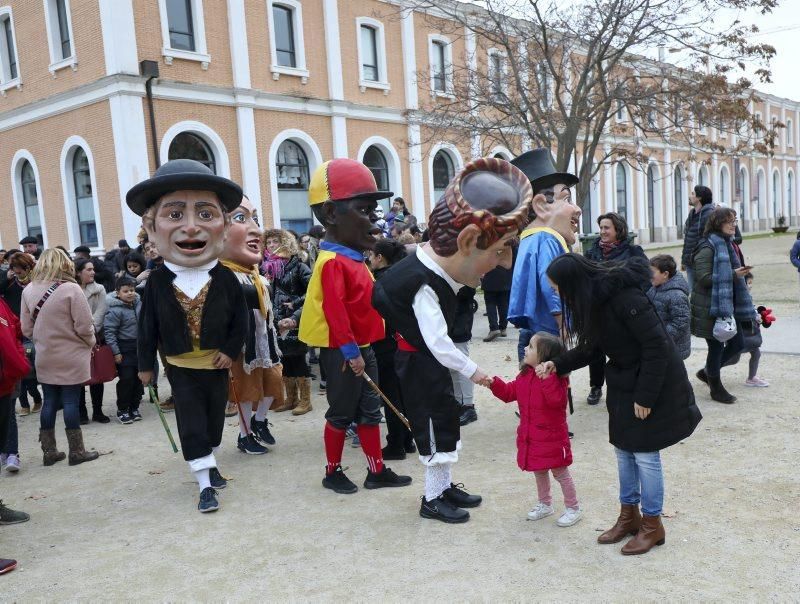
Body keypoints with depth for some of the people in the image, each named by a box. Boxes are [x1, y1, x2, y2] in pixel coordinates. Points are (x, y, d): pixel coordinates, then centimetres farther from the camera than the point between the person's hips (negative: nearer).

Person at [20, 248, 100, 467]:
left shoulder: (28, 291, 0)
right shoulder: (71, 289, -16)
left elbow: (26, 329, 4)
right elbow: (84, 325, -16)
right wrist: (91, 343, 2)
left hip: (45, 358, 5)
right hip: (71, 358, -5)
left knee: (49, 402, 13)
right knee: (71, 402, 3)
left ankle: (49, 451, 21)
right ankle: (76, 451, 12)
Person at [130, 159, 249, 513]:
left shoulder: (226, 278, -13)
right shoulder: (157, 281, -13)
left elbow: (240, 318, -3)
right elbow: (148, 326, -4)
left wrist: (231, 350, -10)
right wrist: (145, 364, 1)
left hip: (217, 364, 1)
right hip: (181, 367, -1)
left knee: (214, 419, 17)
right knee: (191, 426, 0)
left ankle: (208, 463, 38)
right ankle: (204, 484, 9)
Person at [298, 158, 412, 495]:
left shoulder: (354, 258, 13)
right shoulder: (333, 262, -19)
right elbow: (334, 310, -26)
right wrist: (351, 351, -26)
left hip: (362, 347, 9)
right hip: (343, 352, -9)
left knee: (370, 411, 14)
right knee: (341, 413, 5)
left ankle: (377, 470, 24)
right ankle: (333, 472, 22)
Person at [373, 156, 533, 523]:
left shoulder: (440, 266, -3)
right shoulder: (424, 286, -30)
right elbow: (437, 340, -30)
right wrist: (472, 371, -23)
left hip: (433, 357, 9)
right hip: (417, 361, -9)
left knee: (446, 416, 14)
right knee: (434, 421, -2)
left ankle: (445, 485, 27)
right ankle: (432, 499, 11)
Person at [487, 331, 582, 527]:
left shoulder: (555, 377, -22)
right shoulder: (525, 375, 2)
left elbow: (556, 400, -37)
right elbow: (510, 392, 10)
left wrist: (547, 377, -43)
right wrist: (494, 383, -4)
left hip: (552, 437, -7)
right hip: (531, 436, 7)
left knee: (560, 472, 7)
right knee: (539, 471, 22)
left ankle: (573, 508, 23)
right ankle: (545, 504, 39)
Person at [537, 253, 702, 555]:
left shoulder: (624, 297, -28)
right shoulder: (595, 299, -1)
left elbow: (656, 345, -25)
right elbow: (590, 348, 10)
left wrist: (645, 396, -21)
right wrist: (557, 365, 1)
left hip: (655, 384, -8)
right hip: (624, 383, 8)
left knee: (645, 454, 0)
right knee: (624, 450, 13)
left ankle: (652, 525, 17)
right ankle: (629, 516, 29)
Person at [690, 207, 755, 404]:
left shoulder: (726, 244, 13)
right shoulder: (708, 247, -16)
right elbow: (704, 278, -23)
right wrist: (733, 274, -23)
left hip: (727, 305, 9)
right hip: (711, 307, -9)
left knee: (737, 343, 12)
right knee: (716, 347, 2)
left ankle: (707, 372, 30)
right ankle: (716, 389, 19)